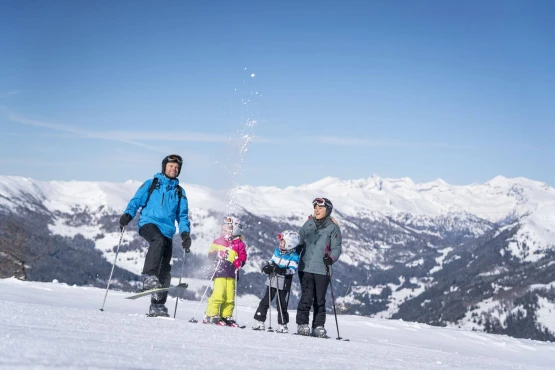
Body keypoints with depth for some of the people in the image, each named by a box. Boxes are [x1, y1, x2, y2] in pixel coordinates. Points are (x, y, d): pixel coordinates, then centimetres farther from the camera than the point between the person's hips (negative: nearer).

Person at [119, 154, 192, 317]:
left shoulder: (179, 192, 22)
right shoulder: (151, 184, 14)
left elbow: (182, 216, 21)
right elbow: (136, 200, 8)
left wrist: (185, 232, 4)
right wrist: (128, 214, -11)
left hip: (167, 231, 4)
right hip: (148, 223, -4)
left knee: (165, 269, -2)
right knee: (158, 240, -38)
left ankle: (158, 305, 5)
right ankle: (148, 277, -42)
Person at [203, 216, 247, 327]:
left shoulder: (240, 244, 9)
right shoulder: (218, 241, 11)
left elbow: (243, 258, 9)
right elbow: (210, 254, 9)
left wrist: (238, 262, -12)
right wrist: (218, 254, -12)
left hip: (232, 274, 2)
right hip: (220, 272, -2)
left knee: (230, 297, 1)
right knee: (219, 295, -13)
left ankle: (226, 316, 12)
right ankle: (211, 316, -6)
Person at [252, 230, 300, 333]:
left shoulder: (293, 256, -10)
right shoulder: (277, 251, 9)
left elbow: (292, 270, -17)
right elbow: (271, 261, 17)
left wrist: (282, 270, -32)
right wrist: (267, 267, -3)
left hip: (283, 284, -6)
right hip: (272, 281, 6)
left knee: (281, 304, -1)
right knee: (265, 301, 7)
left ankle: (283, 325, 11)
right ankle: (259, 322, 12)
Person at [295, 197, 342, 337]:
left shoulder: (333, 227, 3)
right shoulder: (308, 224, 11)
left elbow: (336, 248, -1)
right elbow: (299, 242, 19)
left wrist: (331, 258, -18)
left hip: (322, 269, -1)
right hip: (305, 267, 1)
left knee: (319, 300, 5)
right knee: (306, 298, -7)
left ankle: (318, 326, 14)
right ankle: (302, 324, 1)